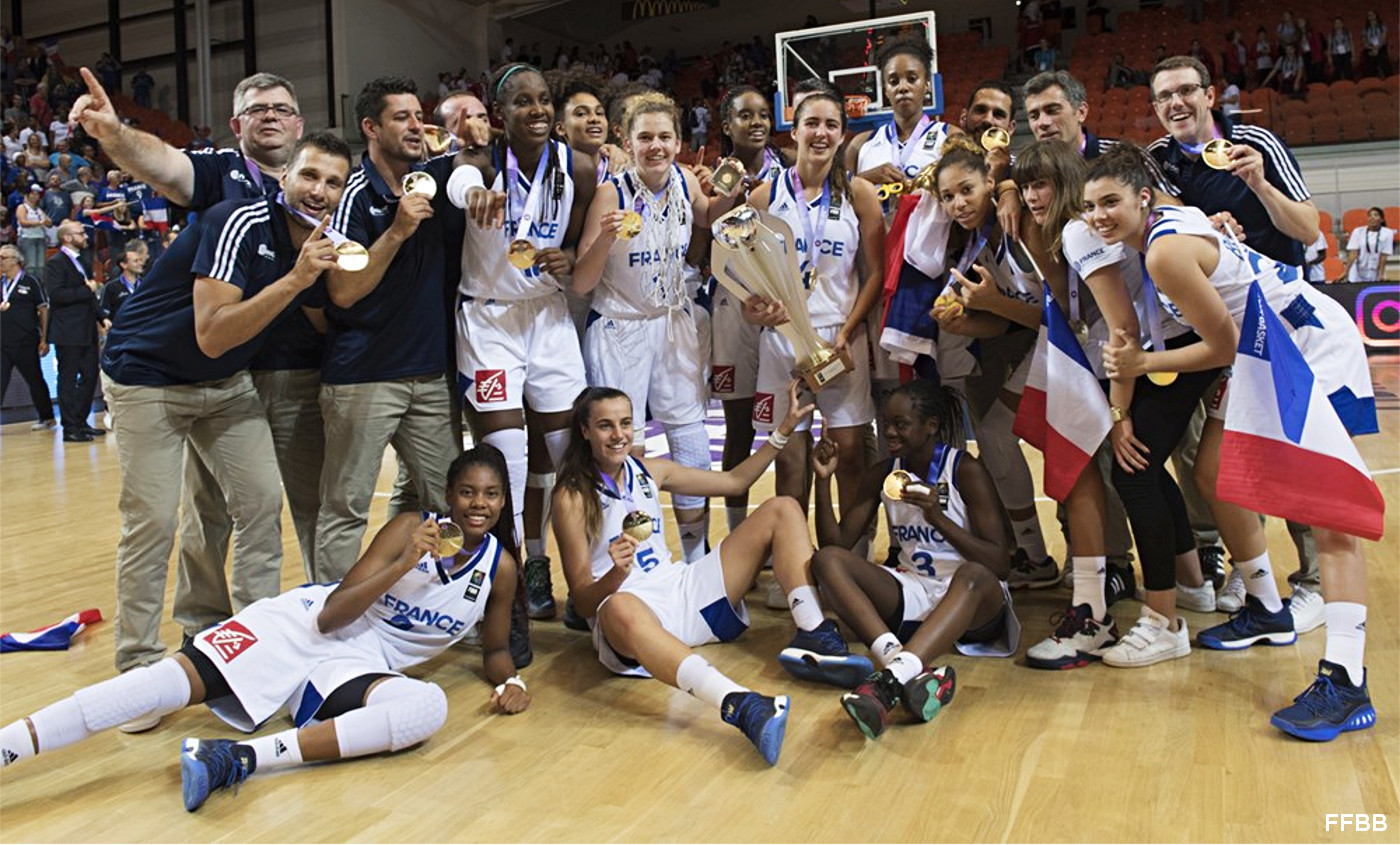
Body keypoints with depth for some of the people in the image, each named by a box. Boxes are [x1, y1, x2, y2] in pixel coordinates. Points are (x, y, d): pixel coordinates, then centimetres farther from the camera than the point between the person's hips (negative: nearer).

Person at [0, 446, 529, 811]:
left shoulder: (499, 567, 4)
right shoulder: (410, 529, -4)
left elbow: (495, 650, 18)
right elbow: (331, 615, -9)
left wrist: (509, 682, -6)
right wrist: (404, 564, -22)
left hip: (356, 666, 1)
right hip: (305, 626, -1)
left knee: (430, 707, -34)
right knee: (183, 676, -26)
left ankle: (239, 759, -39)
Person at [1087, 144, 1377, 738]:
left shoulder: (1168, 251, -27)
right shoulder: (1160, 226, 2)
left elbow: (1223, 347, -20)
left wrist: (1144, 365, -15)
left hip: (1317, 349, -10)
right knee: (1214, 472, 11)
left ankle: (1346, 685, -18)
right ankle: (1267, 612, 27)